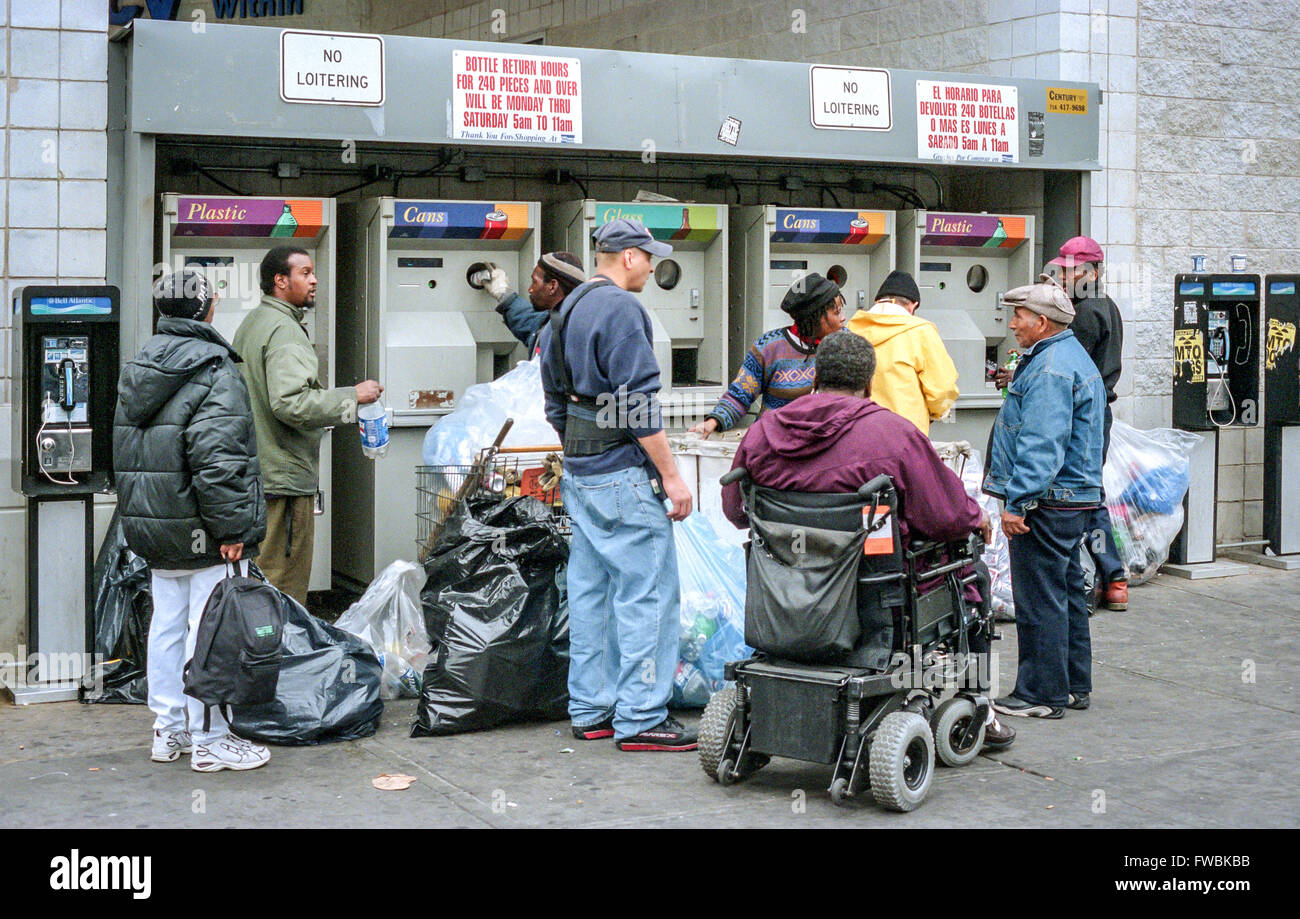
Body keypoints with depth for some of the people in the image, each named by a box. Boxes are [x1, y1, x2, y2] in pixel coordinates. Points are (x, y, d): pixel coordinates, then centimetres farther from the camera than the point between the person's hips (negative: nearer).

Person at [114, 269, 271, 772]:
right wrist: (232, 527, -19)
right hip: (202, 535, -9)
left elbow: (126, 453, 20)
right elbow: (216, 457, -23)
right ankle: (210, 740, 3)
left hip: (150, 525, 9)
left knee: (167, 625, 15)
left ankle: (169, 730, 25)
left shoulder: (138, 366, 14)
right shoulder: (213, 368, -15)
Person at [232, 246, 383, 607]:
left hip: (254, 471, 11)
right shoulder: (285, 331, -15)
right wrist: (352, 396, -19)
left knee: (260, 583, 16)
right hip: (284, 479, -11)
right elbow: (291, 403, -27)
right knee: (286, 588, -6)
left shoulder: (250, 324, 19)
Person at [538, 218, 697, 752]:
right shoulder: (620, 308, -14)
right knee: (648, 593, -5)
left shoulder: (566, 311, 15)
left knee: (590, 592, 12)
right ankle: (640, 719, -3)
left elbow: (556, 402, 20)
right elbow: (639, 402, -19)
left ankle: (589, 712, 18)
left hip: (580, 473, 10)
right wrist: (671, 475, -14)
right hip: (624, 474, -10)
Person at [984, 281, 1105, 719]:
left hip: (1046, 502, -11)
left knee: (1039, 598, -5)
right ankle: (1074, 685, 25)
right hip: (1074, 499, 11)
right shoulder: (1073, 356, 17)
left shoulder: (1049, 370, -18)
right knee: (1067, 591, 16)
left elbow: (1041, 446, -25)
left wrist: (1017, 502, -25)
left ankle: (1042, 694, 1)